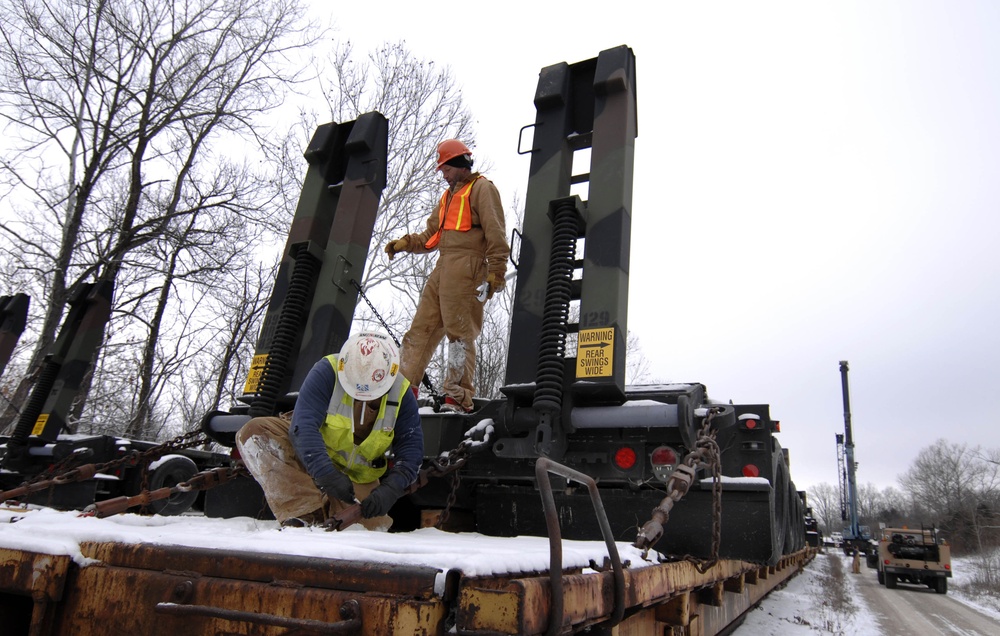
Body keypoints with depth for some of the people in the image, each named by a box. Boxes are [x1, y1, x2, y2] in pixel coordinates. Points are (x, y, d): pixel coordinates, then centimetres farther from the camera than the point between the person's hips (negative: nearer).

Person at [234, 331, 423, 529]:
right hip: (307, 457, -2)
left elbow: (411, 449, -16)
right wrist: (327, 474, -44)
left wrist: (390, 489, -32)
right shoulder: (326, 372, -25)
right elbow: (304, 426, -34)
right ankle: (305, 514, -29)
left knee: (374, 525, -16)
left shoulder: (401, 393, -16)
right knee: (254, 432, -26)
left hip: (357, 475, 2)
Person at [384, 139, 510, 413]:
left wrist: (495, 273, -16)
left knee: (459, 330, -9)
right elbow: (431, 234, 26)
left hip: (466, 266, -8)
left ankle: (458, 397, -6)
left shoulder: (482, 188, 2)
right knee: (421, 327, 3)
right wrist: (405, 243, 9)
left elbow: (495, 233, -8)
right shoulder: (449, 196, 28)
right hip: (443, 267, 8)